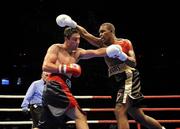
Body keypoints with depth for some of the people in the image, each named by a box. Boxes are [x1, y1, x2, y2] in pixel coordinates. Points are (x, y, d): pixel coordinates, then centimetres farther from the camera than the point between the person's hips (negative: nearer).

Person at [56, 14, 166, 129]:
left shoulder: (125, 43, -1)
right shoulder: (103, 44, 12)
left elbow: (134, 63, -8)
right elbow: (85, 34, 5)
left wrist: (122, 55, -25)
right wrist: (73, 24, -7)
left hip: (129, 78, -6)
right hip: (116, 81, 6)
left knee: (120, 112, -23)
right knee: (139, 117, 12)